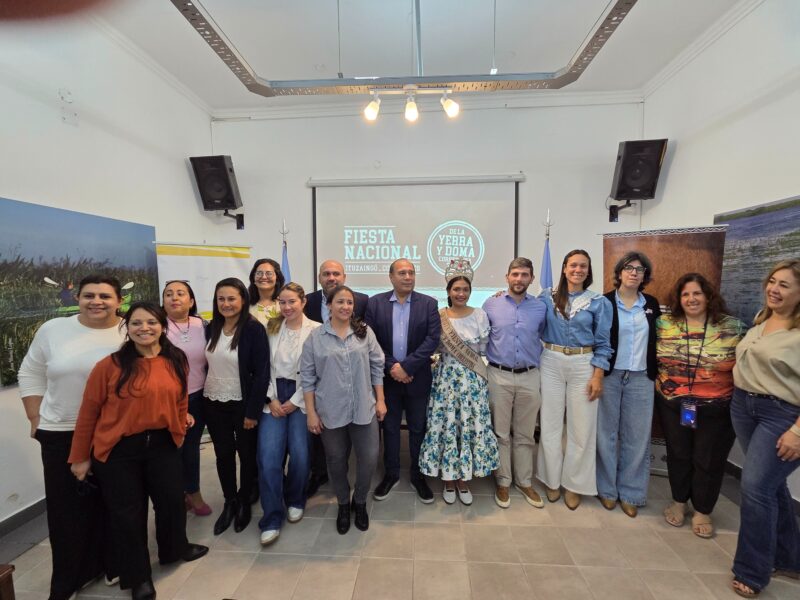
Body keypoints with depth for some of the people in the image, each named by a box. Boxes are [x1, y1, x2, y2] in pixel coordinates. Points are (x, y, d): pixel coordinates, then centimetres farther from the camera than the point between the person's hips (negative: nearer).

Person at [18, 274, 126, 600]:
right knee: (67, 507, 12)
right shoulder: (52, 329, -1)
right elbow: (31, 374, 9)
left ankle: (113, 564, 32)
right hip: (61, 434, 2)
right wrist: (35, 419, 5)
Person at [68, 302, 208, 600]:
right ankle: (138, 576, 37)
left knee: (173, 499, 16)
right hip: (118, 450, -3)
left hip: (162, 444, 3)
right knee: (127, 511, 12)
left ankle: (175, 548, 47)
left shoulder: (177, 362, -3)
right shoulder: (109, 366, -15)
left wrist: (179, 434, 10)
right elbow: (89, 412, -7)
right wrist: (80, 457, -1)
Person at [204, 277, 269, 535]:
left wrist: (253, 411, -16)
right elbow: (204, 364, 8)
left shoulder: (254, 329, -15)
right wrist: (198, 399, 6)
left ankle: (245, 502, 34)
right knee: (223, 454, 15)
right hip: (213, 403, 5)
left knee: (247, 454, 12)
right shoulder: (211, 328, 2)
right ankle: (229, 502, 34)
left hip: (242, 404, -4)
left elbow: (261, 373, -16)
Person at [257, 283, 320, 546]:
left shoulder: (316, 330, -7)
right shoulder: (271, 329, 7)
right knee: (268, 457, -4)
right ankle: (272, 518, 11)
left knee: (300, 454, -2)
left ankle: (295, 501, 28)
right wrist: (272, 399, -3)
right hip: (274, 398, 3)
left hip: (301, 398, -2)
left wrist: (294, 402, -7)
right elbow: (265, 366, 5)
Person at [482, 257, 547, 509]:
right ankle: (503, 482, 24)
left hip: (530, 377, 2)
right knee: (501, 432, 8)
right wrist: (491, 355, 4)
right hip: (499, 376, -2)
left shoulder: (540, 307, 2)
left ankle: (525, 482, 30)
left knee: (525, 434, 14)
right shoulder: (491, 304, -2)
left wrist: (536, 356, 8)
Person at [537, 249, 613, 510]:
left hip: (583, 365, 0)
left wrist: (598, 376, -5)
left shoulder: (599, 302, 1)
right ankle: (552, 480, 27)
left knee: (581, 428, 6)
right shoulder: (547, 297, 2)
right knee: (550, 424, 8)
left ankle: (574, 484, 25)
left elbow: (603, 343, 0)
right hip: (551, 363, 1)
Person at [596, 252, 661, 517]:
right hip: (609, 375, -3)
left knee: (637, 436, 8)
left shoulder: (651, 304, 8)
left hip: (641, 378, 3)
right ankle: (607, 489, 21)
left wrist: (657, 374, 10)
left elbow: (656, 341, 14)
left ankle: (631, 493, 22)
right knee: (607, 433, 6)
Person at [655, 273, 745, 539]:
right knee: (678, 454, 15)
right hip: (673, 406, 1)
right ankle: (678, 501, 35)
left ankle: (702, 511, 31)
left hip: (717, 409, -1)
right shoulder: (664, 325, -3)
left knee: (709, 460, 11)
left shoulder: (732, 327, -5)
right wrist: (659, 384, 0)